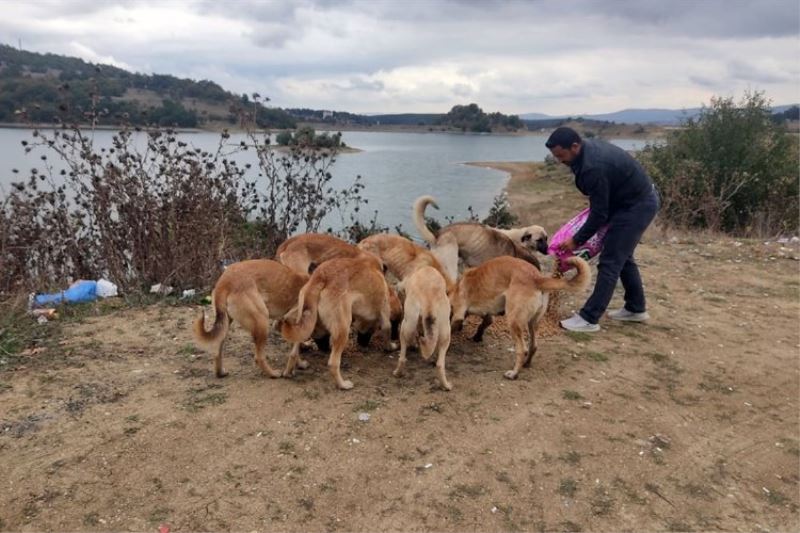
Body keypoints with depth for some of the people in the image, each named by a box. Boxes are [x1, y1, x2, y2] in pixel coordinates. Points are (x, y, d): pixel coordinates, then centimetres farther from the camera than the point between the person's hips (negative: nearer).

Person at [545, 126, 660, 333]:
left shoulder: (594, 167, -30)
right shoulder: (589, 147, 0)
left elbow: (599, 214, -23)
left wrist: (576, 240, -14)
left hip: (637, 206, -10)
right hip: (639, 200, 10)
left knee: (610, 261, -9)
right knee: (622, 256, 18)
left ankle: (589, 318, -4)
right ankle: (636, 309, 30)